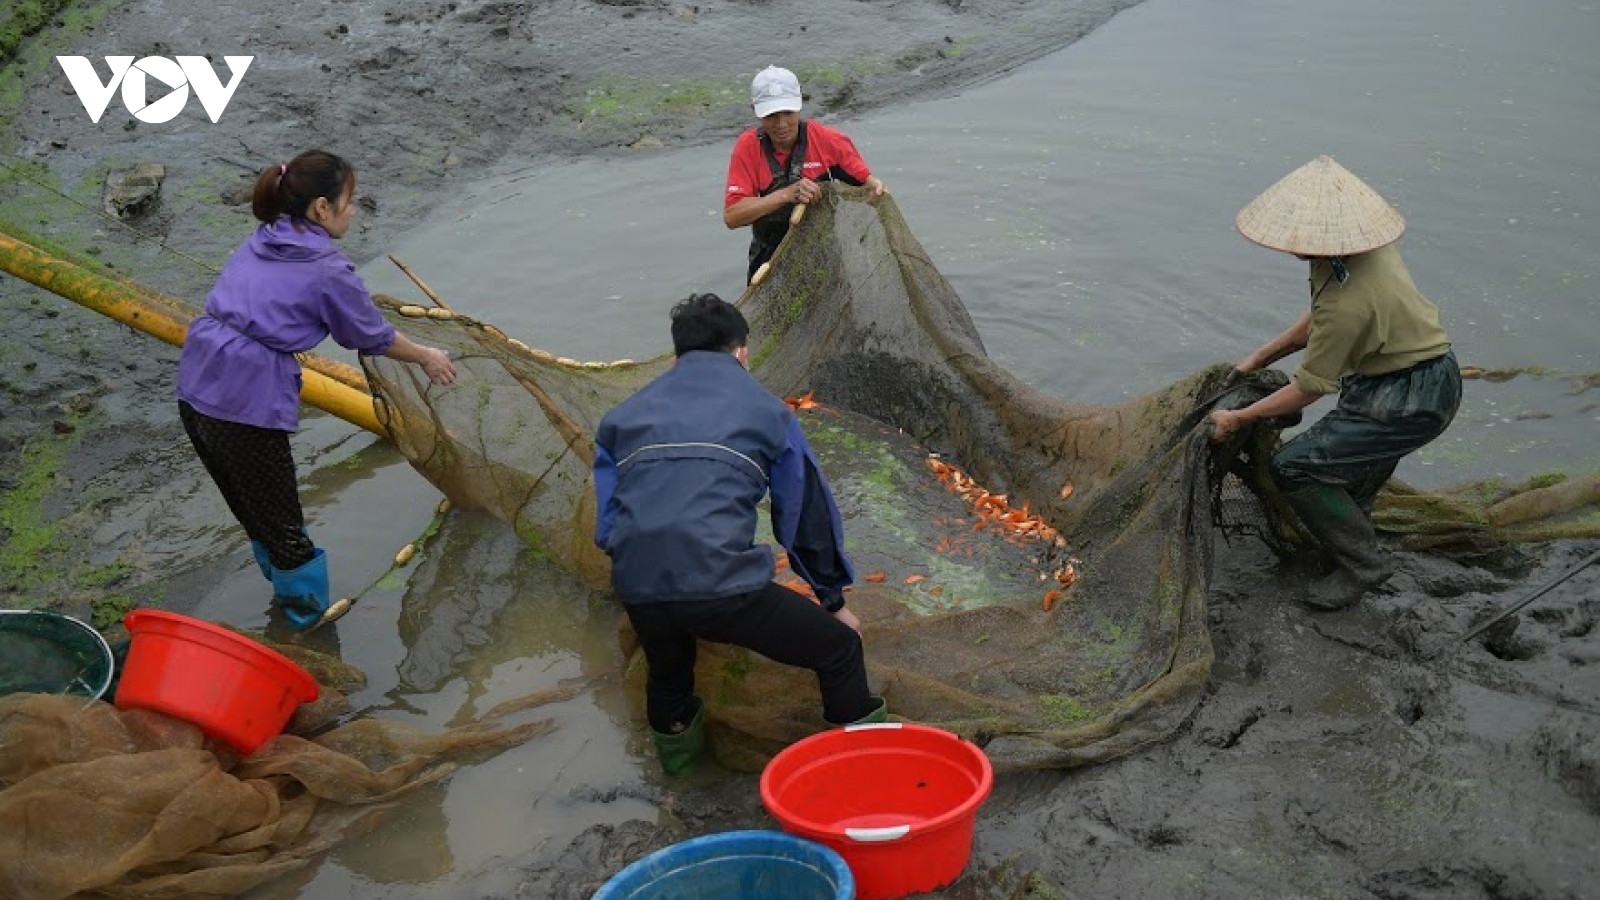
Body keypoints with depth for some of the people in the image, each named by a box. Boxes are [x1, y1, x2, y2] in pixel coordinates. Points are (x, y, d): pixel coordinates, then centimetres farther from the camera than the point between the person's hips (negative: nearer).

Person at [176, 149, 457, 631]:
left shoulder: (259, 242, 12)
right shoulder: (328, 271, -9)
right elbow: (374, 338, 2)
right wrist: (425, 357, 20)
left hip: (195, 390, 8)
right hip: (248, 406, -8)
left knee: (252, 504, 25)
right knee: (280, 519, 11)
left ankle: (285, 585, 46)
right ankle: (309, 611, 28)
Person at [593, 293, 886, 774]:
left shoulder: (623, 416, 24)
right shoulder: (767, 410, 17)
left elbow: (606, 524, 20)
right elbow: (808, 511, 22)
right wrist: (833, 599, 34)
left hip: (637, 589, 4)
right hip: (723, 584, -4)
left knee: (667, 672, 35)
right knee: (840, 649, 15)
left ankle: (674, 737, 56)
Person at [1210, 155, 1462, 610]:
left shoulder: (1350, 299, -31)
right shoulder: (1354, 248, -4)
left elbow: (1308, 388, -20)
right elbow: (1318, 318, 13)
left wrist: (1238, 419, -9)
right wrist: (1258, 358, 14)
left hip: (1412, 401, -10)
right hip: (1431, 382, 10)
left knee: (1294, 467, -12)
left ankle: (1363, 563, 1)